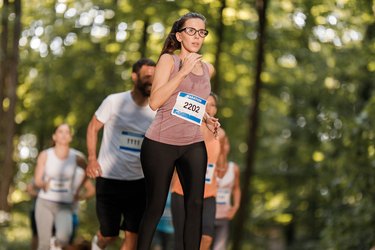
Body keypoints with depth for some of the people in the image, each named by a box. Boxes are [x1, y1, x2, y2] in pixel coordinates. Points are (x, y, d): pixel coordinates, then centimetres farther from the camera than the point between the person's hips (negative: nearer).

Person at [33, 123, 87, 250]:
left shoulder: (76, 157, -1)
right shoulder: (45, 155, -3)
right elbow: (37, 181, -5)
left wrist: (78, 189, 15)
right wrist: (44, 184, -28)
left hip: (65, 206, 0)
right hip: (44, 203, 0)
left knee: (63, 237, -27)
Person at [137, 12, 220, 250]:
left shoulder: (208, 68, 12)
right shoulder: (168, 60, -4)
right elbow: (155, 102, -15)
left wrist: (207, 118, 8)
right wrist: (183, 71, -20)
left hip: (194, 145, 5)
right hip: (161, 144, -5)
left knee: (196, 204, -6)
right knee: (155, 206, 2)